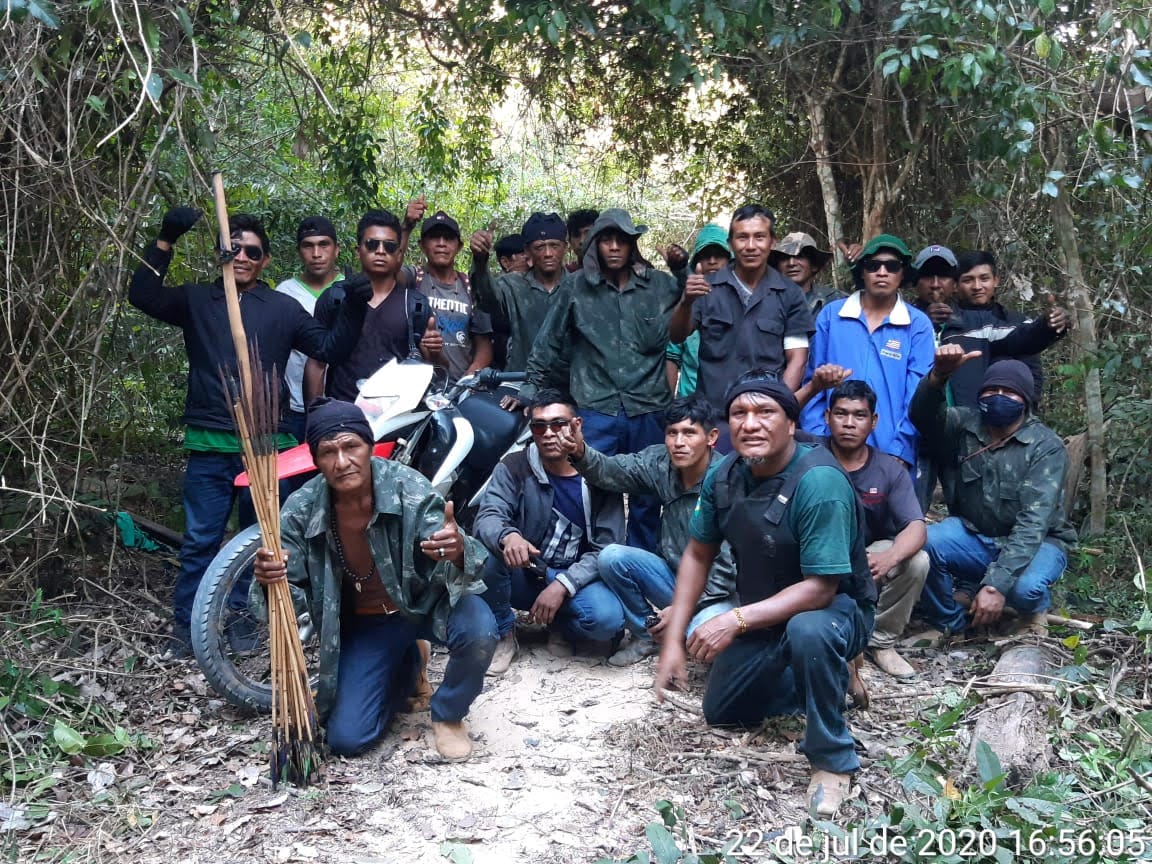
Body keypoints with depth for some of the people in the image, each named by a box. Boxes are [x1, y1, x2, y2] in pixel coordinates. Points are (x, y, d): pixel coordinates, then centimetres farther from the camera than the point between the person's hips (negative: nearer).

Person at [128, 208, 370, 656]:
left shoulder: (283, 308, 8)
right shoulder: (196, 300, 8)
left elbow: (331, 348, 4)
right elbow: (143, 296, -6)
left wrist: (354, 308, -13)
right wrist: (165, 241, -17)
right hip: (209, 445, -1)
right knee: (200, 539, 3)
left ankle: (239, 615, 25)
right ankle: (185, 625, 14)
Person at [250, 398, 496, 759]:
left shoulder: (408, 487, -24)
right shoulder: (301, 510, -17)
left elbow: (449, 568, -31)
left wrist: (458, 550, -56)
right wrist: (270, 581, -38)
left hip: (425, 602, -2)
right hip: (364, 622, 3)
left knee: (479, 631, -34)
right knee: (346, 740, -6)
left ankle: (448, 714, -1)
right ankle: (406, 669, 26)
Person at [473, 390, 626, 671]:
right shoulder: (513, 467, -6)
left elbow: (607, 546, -11)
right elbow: (487, 518, -20)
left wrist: (562, 585, -23)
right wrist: (507, 536, -45)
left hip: (574, 577, 0)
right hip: (522, 573, 1)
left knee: (607, 618, -31)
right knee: (487, 549, -31)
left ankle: (562, 627, 7)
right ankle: (503, 634, -6)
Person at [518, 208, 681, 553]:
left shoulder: (660, 285, 5)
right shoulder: (577, 286, 5)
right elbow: (550, 342, 10)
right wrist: (532, 387, 12)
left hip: (649, 408, 1)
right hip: (597, 410, -1)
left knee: (647, 499, 12)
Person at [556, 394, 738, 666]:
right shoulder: (661, 462, -5)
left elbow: (730, 566, -21)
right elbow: (612, 471, -16)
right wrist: (580, 452, -38)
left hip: (717, 592, -6)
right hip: (674, 574, 6)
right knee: (612, 557, -16)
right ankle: (645, 636, 4)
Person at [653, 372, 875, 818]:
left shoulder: (819, 482, -31)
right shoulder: (723, 475, -11)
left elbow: (820, 587, -32)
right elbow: (698, 555, -1)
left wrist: (736, 620, -37)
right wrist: (673, 641, -6)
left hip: (834, 609, -7)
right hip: (764, 613, 7)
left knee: (808, 632, -41)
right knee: (720, 713, 16)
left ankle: (833, 760, -17)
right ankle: (824, 679, 34)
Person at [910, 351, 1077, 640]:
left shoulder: (1046, 446, -15)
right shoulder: (965, 425, -5)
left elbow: (1033, 523, -24)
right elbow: (924, 415, -27)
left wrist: (997, 584, -34)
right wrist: (940, 375, -49)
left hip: (1035, 543, -2)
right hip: (973, 535, 3)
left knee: (1023, 586, -36)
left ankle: (1034, 609, 5)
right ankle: (946, 624, 0)